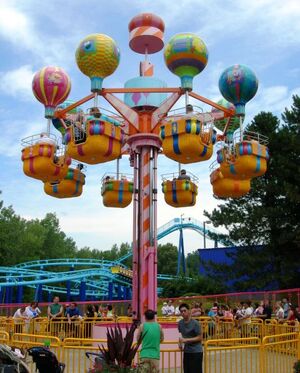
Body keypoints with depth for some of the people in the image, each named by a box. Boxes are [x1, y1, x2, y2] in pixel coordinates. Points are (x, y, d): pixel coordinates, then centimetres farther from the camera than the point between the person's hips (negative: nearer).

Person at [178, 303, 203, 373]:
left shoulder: (195, 323, -13)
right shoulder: (180, 323, 5)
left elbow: (200, 338, -13)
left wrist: (186, 340, -19)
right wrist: (180, 342, 0)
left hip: (196, 352, -6)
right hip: (186, 352, 6)